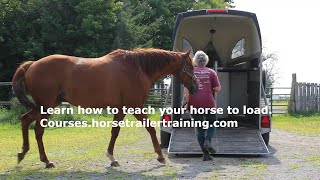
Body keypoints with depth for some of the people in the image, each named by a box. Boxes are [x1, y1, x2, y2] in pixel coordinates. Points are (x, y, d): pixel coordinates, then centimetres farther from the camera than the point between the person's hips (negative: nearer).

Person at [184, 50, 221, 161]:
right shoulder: (211, 72, 3)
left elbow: (186, 89, -4)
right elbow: (217, 89, -1)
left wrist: (186, 102, -2)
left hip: (194, 104, 1)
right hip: (208, 103, -1)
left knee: (199, 127, 9)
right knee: (211, 124, 18)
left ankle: (205, 154, 6)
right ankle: (207, 141, -12)